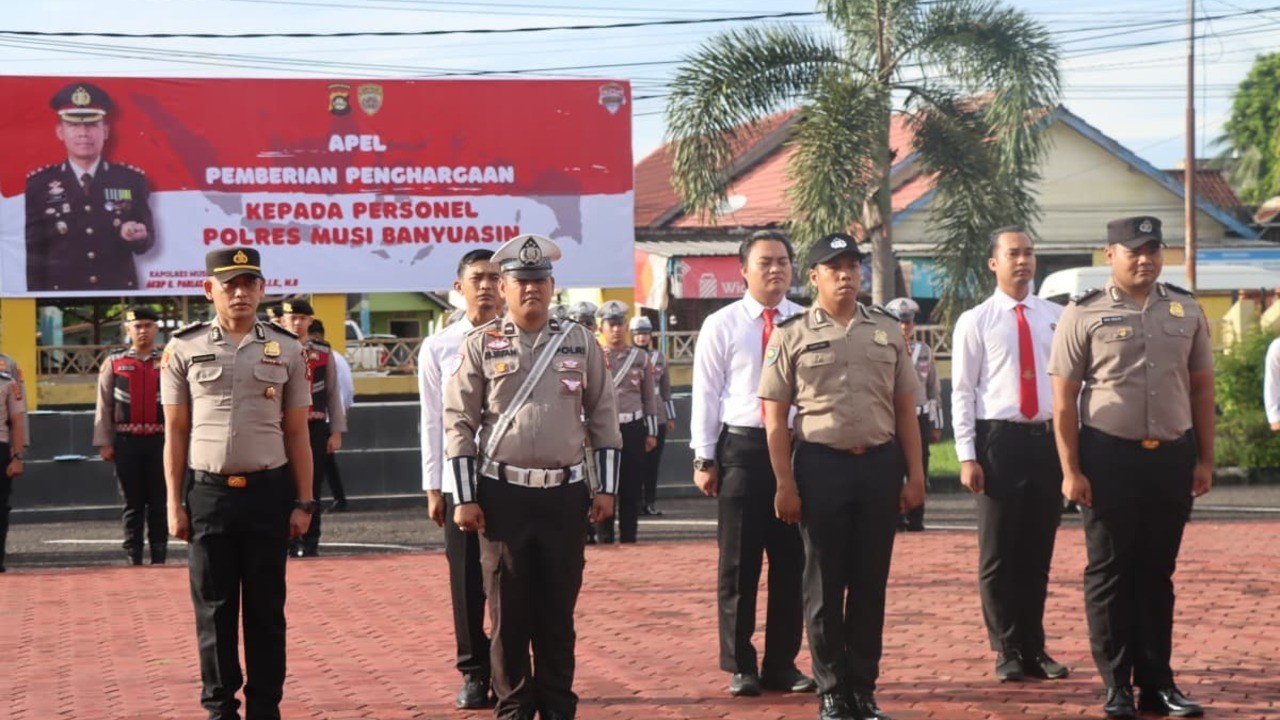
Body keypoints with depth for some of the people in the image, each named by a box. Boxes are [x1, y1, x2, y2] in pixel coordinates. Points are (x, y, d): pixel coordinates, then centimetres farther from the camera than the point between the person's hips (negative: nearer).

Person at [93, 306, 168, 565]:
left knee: (159, 503, 4)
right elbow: (104, 406, 5)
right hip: (126, 442, 0)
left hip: (160, 441, 0)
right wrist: (104, 443, 0)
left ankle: (159, 559, 10)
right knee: (132, 503, 6)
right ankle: (133, 560, 12)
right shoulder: (113, 364, 5)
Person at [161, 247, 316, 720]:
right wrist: (174, 503, 0)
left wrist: (303, 502, 3)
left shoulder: (286, 350, 5)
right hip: (209, 493, 0)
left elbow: (297, 433, 7)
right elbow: (175, 431, 4)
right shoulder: (184, 348, 2)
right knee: (214, 608, 5)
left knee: (266, 607, 6)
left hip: (269, 491, 1)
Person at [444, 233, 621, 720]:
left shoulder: (581, 343, 6)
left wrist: (606, 488, 3)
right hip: (503, 495, -1)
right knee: (508, 611, 4)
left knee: (559, 608, 8)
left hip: (566, 495, 2)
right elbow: (458, 424, -1)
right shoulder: (480, 346, 0)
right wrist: (465, 498, -5)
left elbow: (603, 419, 9)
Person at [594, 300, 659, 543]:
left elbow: (650, 397, 9)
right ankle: (604, 537, 8)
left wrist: (651, 432, 5)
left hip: (634, 428, 2)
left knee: (632, 485, 4)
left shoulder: (641, 357, 8)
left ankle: (628, 537, 11)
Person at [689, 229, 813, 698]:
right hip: (742, 447, -2)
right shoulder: (721, 326, 0)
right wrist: (704, 459, -5)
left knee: (791, 561, 9)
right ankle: (740, 667, 14)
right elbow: (706, 396, -1)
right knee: (738, 563, 3)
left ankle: (782, 664, 20)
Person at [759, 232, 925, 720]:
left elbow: (905, 409, 11)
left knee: (871, 582, 9)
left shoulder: (887, 331, 9)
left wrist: (914, 474, 5)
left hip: (880, 464, 3)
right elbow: (775, 417, -2)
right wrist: (785, 484, -8)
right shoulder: (792, 335, -1)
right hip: (821, 465, -3)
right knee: (825, 584, 5)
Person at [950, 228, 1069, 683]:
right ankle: (1007, 652, 13)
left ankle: (1034, 648, 21)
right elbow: (963, 392, -2)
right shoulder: (974, 321, -1)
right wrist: (967, 457, -8)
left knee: (1039, 552, 10)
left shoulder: (1056, 317, 8)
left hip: (1050, 438, 3)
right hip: (999, 439, -3)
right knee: (998, 553, 2)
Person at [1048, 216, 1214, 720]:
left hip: (1172, 455, 3)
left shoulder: (1186, 310, 8)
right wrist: (1071, 470, -9)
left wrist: (1205, 460, 8)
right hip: (1109, 457, -3)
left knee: (1157, 572, 10)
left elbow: (1201, 388, 12)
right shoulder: (1084, 315, -4)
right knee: (1109, 573, 3)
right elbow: (1064, 399, -4)